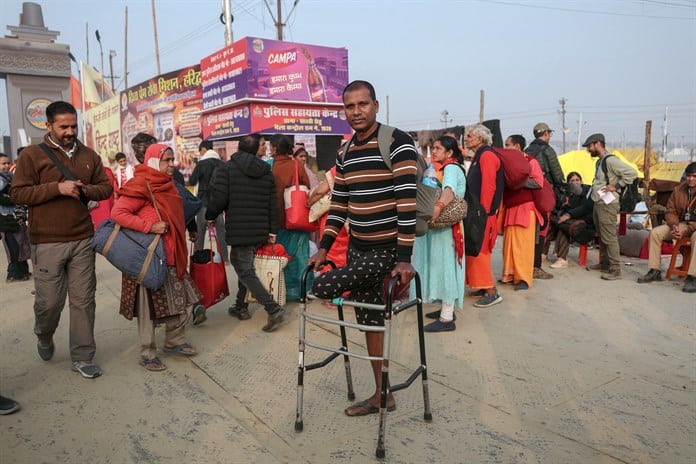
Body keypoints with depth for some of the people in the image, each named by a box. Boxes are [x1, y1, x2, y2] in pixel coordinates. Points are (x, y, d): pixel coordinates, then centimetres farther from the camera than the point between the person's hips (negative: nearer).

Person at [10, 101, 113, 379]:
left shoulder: (89, 156, 11)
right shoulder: (32, 155, -1)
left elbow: (106, 187, 14)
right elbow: (18, 193, -5)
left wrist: (86, 190, -7)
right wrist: (58, 188, -16)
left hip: (83, 240, 3)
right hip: (47, 242, -3)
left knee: (83, 300, 4)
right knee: (49, 301, 2)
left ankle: (83, 357, 17)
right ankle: (44, 336, 37)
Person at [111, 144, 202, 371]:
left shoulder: (167, 186, 14)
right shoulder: (141, 187, -12)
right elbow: (117, 213, -19)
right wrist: (150, 226, -22)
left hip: (172, 256, 8)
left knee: (183, 301, 12)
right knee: (149, 306, 2)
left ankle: (174, 341, 31)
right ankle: (147, 354, 18)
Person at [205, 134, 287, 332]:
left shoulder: (227, 168, -6)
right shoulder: (266, 172, 8)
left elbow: (219, 199, -13)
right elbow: (273, 204, 6)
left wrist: (209, 215, 7)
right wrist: (272, 231, 12)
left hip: (239, 231, -6)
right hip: (260, 232, 6)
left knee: (245, 271, -3)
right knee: (245, 265, 22)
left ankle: (273, 309, -13)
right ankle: (241, 307, 29)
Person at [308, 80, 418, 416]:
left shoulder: (397, 143, -13)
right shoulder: (345, 153, 10)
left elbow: (407, 201, -20)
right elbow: (338, 205, 13)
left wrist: (404, 258, -25)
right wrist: (324, 248, 5)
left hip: (386, 249, -7)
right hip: (357, 248, 7)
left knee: (321, 287, -17)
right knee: (369, 320, 13)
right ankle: (382, 394, 28)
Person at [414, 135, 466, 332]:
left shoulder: (451, 168, -12)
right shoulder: (444, 168, 21)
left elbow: (449, 190, -32)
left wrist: (438, 207, -49)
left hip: (446, 225, -10)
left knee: (445, 265, -8)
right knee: (442, 265, 13)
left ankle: (447, 318, -5)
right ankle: (446, 308, 23)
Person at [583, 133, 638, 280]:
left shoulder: (610, 160, -15)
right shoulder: (600, 161, 16)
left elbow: (632, 173, -22)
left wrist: (616, 186, -19)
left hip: (607, 205, -10)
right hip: (598, 204, 10)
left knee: (609, 238, -8)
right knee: (602, 237, 17)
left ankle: (615, 270, -4)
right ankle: (604, 264, 29)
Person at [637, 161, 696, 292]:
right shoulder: (678, 190, 2)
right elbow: (671, 211, 6)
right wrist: (674, 226, -14)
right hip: (681, 224, 6)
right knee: (655, 232, -13)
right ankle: (655, 271, -8)